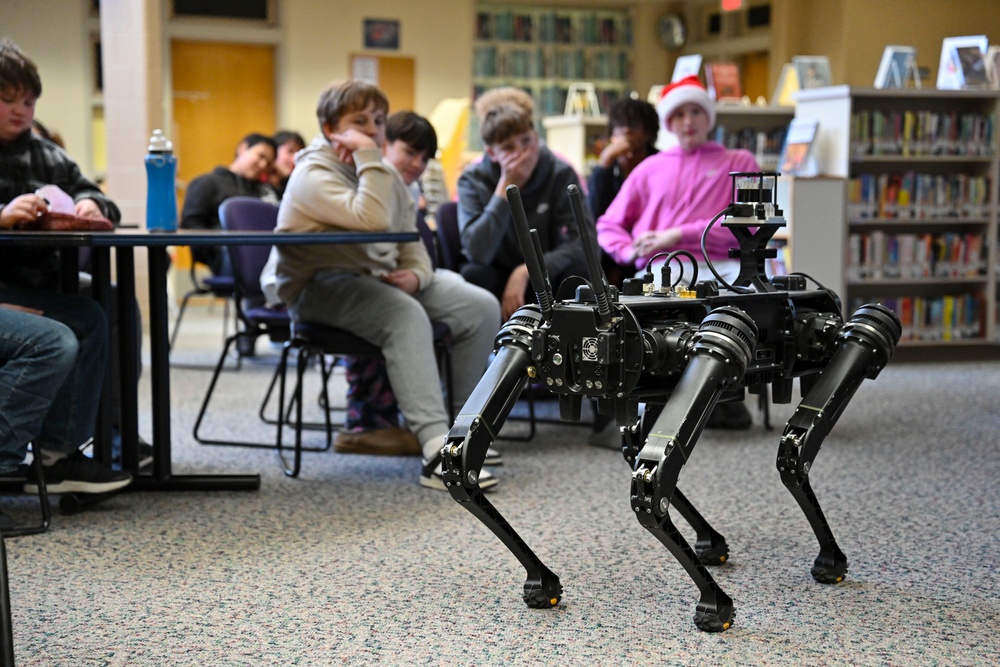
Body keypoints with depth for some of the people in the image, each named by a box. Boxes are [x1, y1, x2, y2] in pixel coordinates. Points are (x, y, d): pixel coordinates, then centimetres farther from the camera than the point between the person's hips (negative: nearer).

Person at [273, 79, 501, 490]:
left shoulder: (386, 174, 16)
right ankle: (438, 451, -44)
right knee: (407, 315, -37)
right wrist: (367, 156, -21)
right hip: (321, 287, -8)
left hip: (379, 279, 8)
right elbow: (373, 220, -28)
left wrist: (416, 274, -5)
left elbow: (411, 242, 17)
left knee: (481, 308, -10)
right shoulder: (314, 174, -11)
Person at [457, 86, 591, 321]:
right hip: (499, 279, 0)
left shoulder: (560, 173, -10)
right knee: (473, 275, -32)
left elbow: (584, 242, -21)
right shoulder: (473, 180, -11)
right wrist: (505, 187, -27)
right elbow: (477, 252, -26)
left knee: (579, 272, -30)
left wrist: (526, 272, -30)